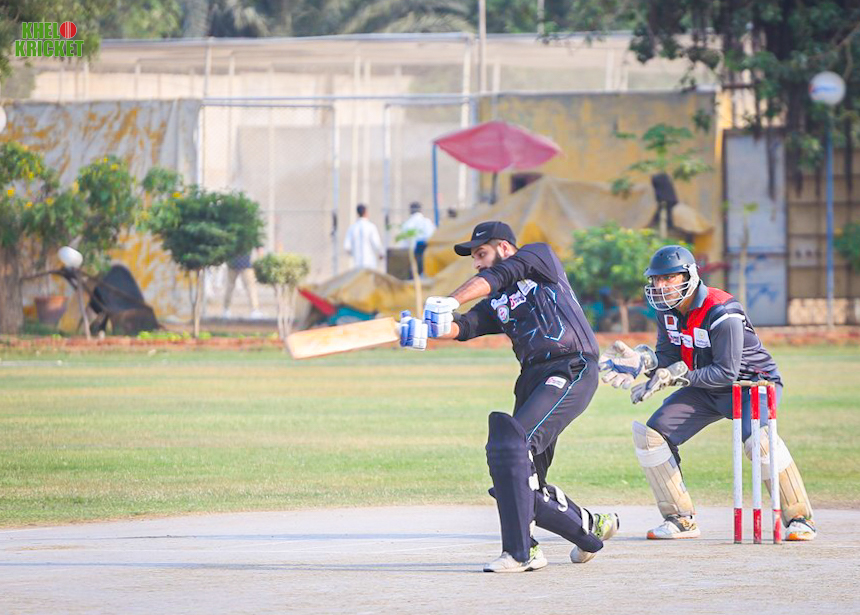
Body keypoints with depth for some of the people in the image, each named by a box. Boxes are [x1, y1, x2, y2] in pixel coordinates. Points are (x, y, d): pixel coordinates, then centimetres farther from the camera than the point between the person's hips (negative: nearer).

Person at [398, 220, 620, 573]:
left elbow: (497, 277, -12)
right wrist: (428, 330, -18)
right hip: (533, 379, 8)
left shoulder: (540, 257, 5)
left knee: (510, 443, -23)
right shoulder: (496, 303, 21)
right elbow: (465, 327, 3)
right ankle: (591, 526, 25)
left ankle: (519, 552, -23)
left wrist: (448, 302, -25)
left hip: (573, 369, -8)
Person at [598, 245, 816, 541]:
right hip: (705, 389, 8)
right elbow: (668, 357, 0)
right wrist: (641, 361, -21)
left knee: (757, 437, -35)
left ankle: (799, 518, -22)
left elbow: (726, 372, -29)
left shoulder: (722, 313, -27)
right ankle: (682, 520, 3)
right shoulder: (667, 310, -3)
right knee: (651, 435, -5)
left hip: (751, 381, -8)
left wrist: (677, 375, -34)